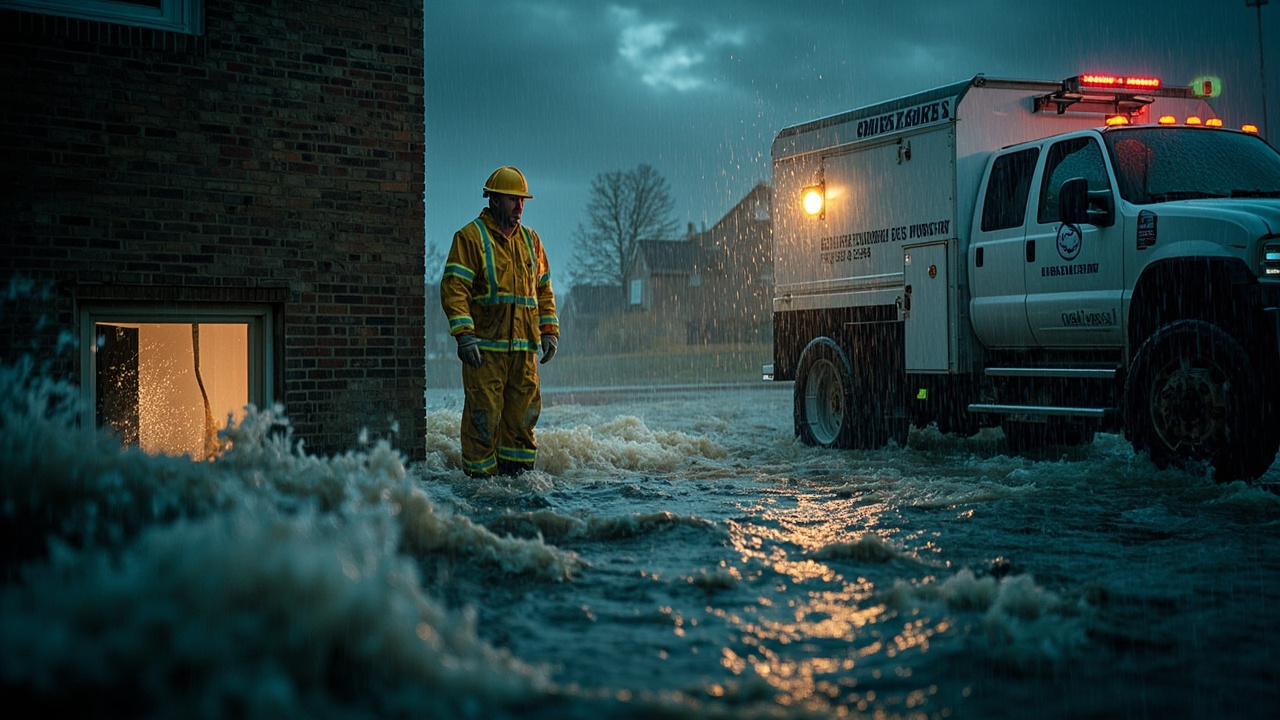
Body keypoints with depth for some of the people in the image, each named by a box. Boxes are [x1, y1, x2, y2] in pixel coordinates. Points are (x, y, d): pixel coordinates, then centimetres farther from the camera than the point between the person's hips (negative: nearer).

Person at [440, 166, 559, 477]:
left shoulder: (530, 240, 17)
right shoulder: (470, 237, -2)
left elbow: (544, 289, 22)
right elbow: (454, 288, -9)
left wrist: (549, 331, 12)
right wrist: (463, 334, -18)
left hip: (523, 346, 6)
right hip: (485, 345, -6)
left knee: (524, 410, 8)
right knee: (483, 413, -3)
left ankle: (516, 468, 20)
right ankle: (480, 474, 6)